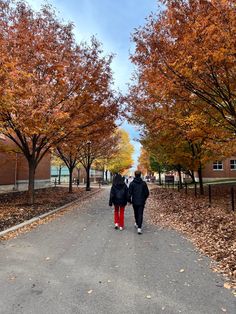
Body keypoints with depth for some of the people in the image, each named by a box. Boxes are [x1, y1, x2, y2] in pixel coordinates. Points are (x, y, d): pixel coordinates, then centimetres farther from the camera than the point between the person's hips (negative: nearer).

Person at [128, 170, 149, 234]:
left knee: (136, 213, 20)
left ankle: (137, 223, 39)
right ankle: (139, 227, -10)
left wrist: (129, 200, 5)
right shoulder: (143, 183, -4)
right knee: (140, 214, 1)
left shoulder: (132, 183, -8)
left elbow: (129, 193, -10)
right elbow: (147, 193, 0)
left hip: (134, 202, 0)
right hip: (141, 202, 0)